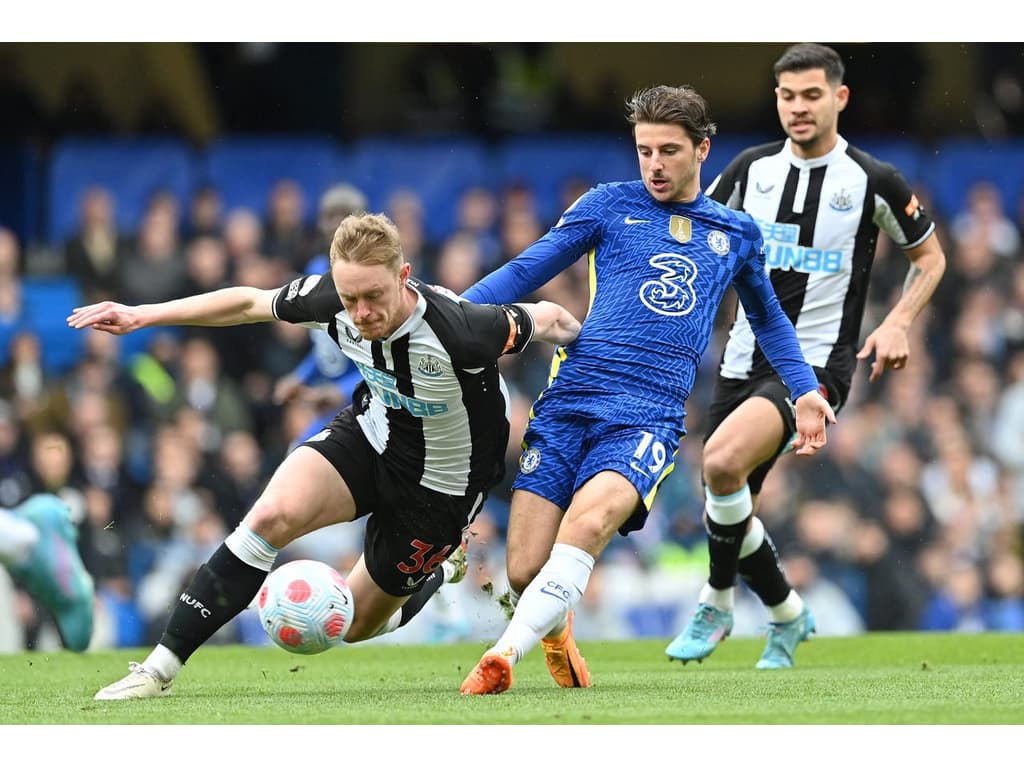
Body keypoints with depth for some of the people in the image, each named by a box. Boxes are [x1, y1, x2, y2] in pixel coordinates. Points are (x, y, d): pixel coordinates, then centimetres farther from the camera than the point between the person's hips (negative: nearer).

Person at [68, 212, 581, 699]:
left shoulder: (459, 330, -37)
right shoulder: (330, 301, -22)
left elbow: (549, 319, -19)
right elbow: (248, 303, -4)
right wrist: (140, 316, -4)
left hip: (440, 485, -3)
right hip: (371, 434, 3)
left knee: (357, 625, 7)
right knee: (274, 515, -25)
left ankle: (444, 568, 40)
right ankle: (160, 667, -14)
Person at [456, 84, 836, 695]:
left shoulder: (737, 233, 19)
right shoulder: (610, 204, 13)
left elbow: (769, 319, 37)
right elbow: (526, 271, 11)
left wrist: (805, 391, 27)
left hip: (650, 416, 0)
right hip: (569, 400, 0)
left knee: (589, 521, -32)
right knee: (525, 571, -8)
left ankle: (503, 657, -33)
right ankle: (556, 634, 27)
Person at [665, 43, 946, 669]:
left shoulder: (874, 181, -5)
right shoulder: (753, 168, 5)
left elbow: (930, 255, 9)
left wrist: (898, 324, -6)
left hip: (817, 364, -5)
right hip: (744, 359, 5)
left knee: (722, 461, -28)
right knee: (732, 510, 7)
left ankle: (717, 604, -9)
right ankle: (788, 617, 32)